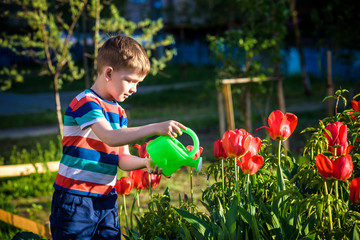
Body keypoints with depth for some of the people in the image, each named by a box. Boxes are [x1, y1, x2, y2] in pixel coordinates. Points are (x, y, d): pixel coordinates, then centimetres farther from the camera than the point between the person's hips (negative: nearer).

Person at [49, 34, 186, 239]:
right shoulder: (86, 102, -12)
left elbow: (121, 159, 12)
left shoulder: (119, 113, 15)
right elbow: (111, 137, -29)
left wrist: (146, 163, -8)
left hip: (106, 199, 8)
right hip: (75, 199, -7)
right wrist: (155, 128, -33)